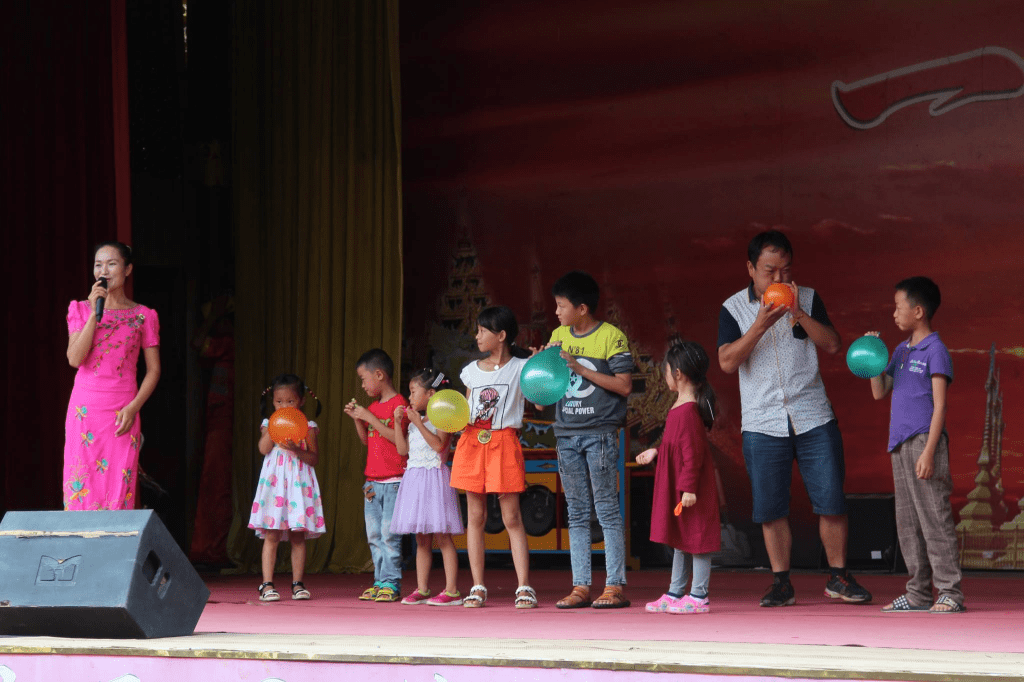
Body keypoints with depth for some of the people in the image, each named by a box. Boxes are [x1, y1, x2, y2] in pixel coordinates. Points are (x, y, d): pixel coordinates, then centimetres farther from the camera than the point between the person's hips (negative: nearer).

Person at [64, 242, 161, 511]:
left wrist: (133, 408, -9)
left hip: (122, 415, -1)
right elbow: (74, 358, -4)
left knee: (119, 493, -6)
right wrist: (94, 314, -9)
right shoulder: (81, 310, 10)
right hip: (84, 410, 1)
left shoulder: (143, 316, 6)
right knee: (81, 489, -5)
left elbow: (154, 370, 4)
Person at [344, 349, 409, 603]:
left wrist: (369, 417, -15)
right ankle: (380, 582, 10)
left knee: (389, 534, -10)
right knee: (374, 535, 7)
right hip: (372, 481, 8)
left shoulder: (399, 404, -7)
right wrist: (356, 418, 8)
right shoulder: (373, 406, 16)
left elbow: (397, 437, -17)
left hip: (393, 481, -8)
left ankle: (391, 584, -8)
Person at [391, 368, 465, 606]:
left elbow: (438, 444, -18)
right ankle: (421, 589, 11)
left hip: (434, 477, -8)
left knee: (442, 537, -8)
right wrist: (398, 423, 8)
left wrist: (418, 423, -18)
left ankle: (451, 591, -9)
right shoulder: (414, 420, 17)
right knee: (422, 539, 9)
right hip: (414, 477, 8)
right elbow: (402, 449, 14)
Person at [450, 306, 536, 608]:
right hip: (472, 442, 4)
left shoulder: (521, 368, -1)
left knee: (512, 517, -5)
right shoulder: (472, 370, 12)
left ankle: (524, 587, -4)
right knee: (475, 516, 4)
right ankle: (477, 588, 8)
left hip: (504, 443, -4)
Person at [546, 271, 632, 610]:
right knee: (577, 512, 6)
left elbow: (624, 385, -10)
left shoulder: (611, 336, -5)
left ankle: (615, 586, -5)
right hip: (566, 433, 6)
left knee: (607, 509, -6)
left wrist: (581, 368, -14)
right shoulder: (559, 336, 14)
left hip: (600, 432, -6)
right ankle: (580, 587, 7)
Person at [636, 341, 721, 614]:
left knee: (695, 538, -3)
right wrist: (656, 452, 32)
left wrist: (689, 488, -24)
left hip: (690, 491, -11)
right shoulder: (680, 406, 11)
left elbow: (693, 453, -24)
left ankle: (699, 596, 1)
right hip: (678, 485, 11)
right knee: (681, 540, 16)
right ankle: (675, 593, 23)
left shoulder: (688, 411, -21)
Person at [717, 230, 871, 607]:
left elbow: (833, 345, -1)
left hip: (813, 419, 1)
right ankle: (781, 583, 10)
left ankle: (838, 577, 11)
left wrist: (798, 313, -12)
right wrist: (760, 325, -19)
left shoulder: (808, 299, 7)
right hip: (763, 423, -1)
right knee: (771, 508, 0)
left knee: (831, 501, -2)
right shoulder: (734, 308, 3)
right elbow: (727, 361, -8)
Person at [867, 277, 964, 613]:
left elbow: (940, 405, -11)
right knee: (908, 522, 9)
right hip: (901, 445, 9)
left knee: (934, 518, -10)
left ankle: (950, 592, -9)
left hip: (924, 442, -9)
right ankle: (918, 593, 14)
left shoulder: (935, 350, -7)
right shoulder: (901, 351, 18)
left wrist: (929, 452, -18)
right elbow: (879, 392, 21)